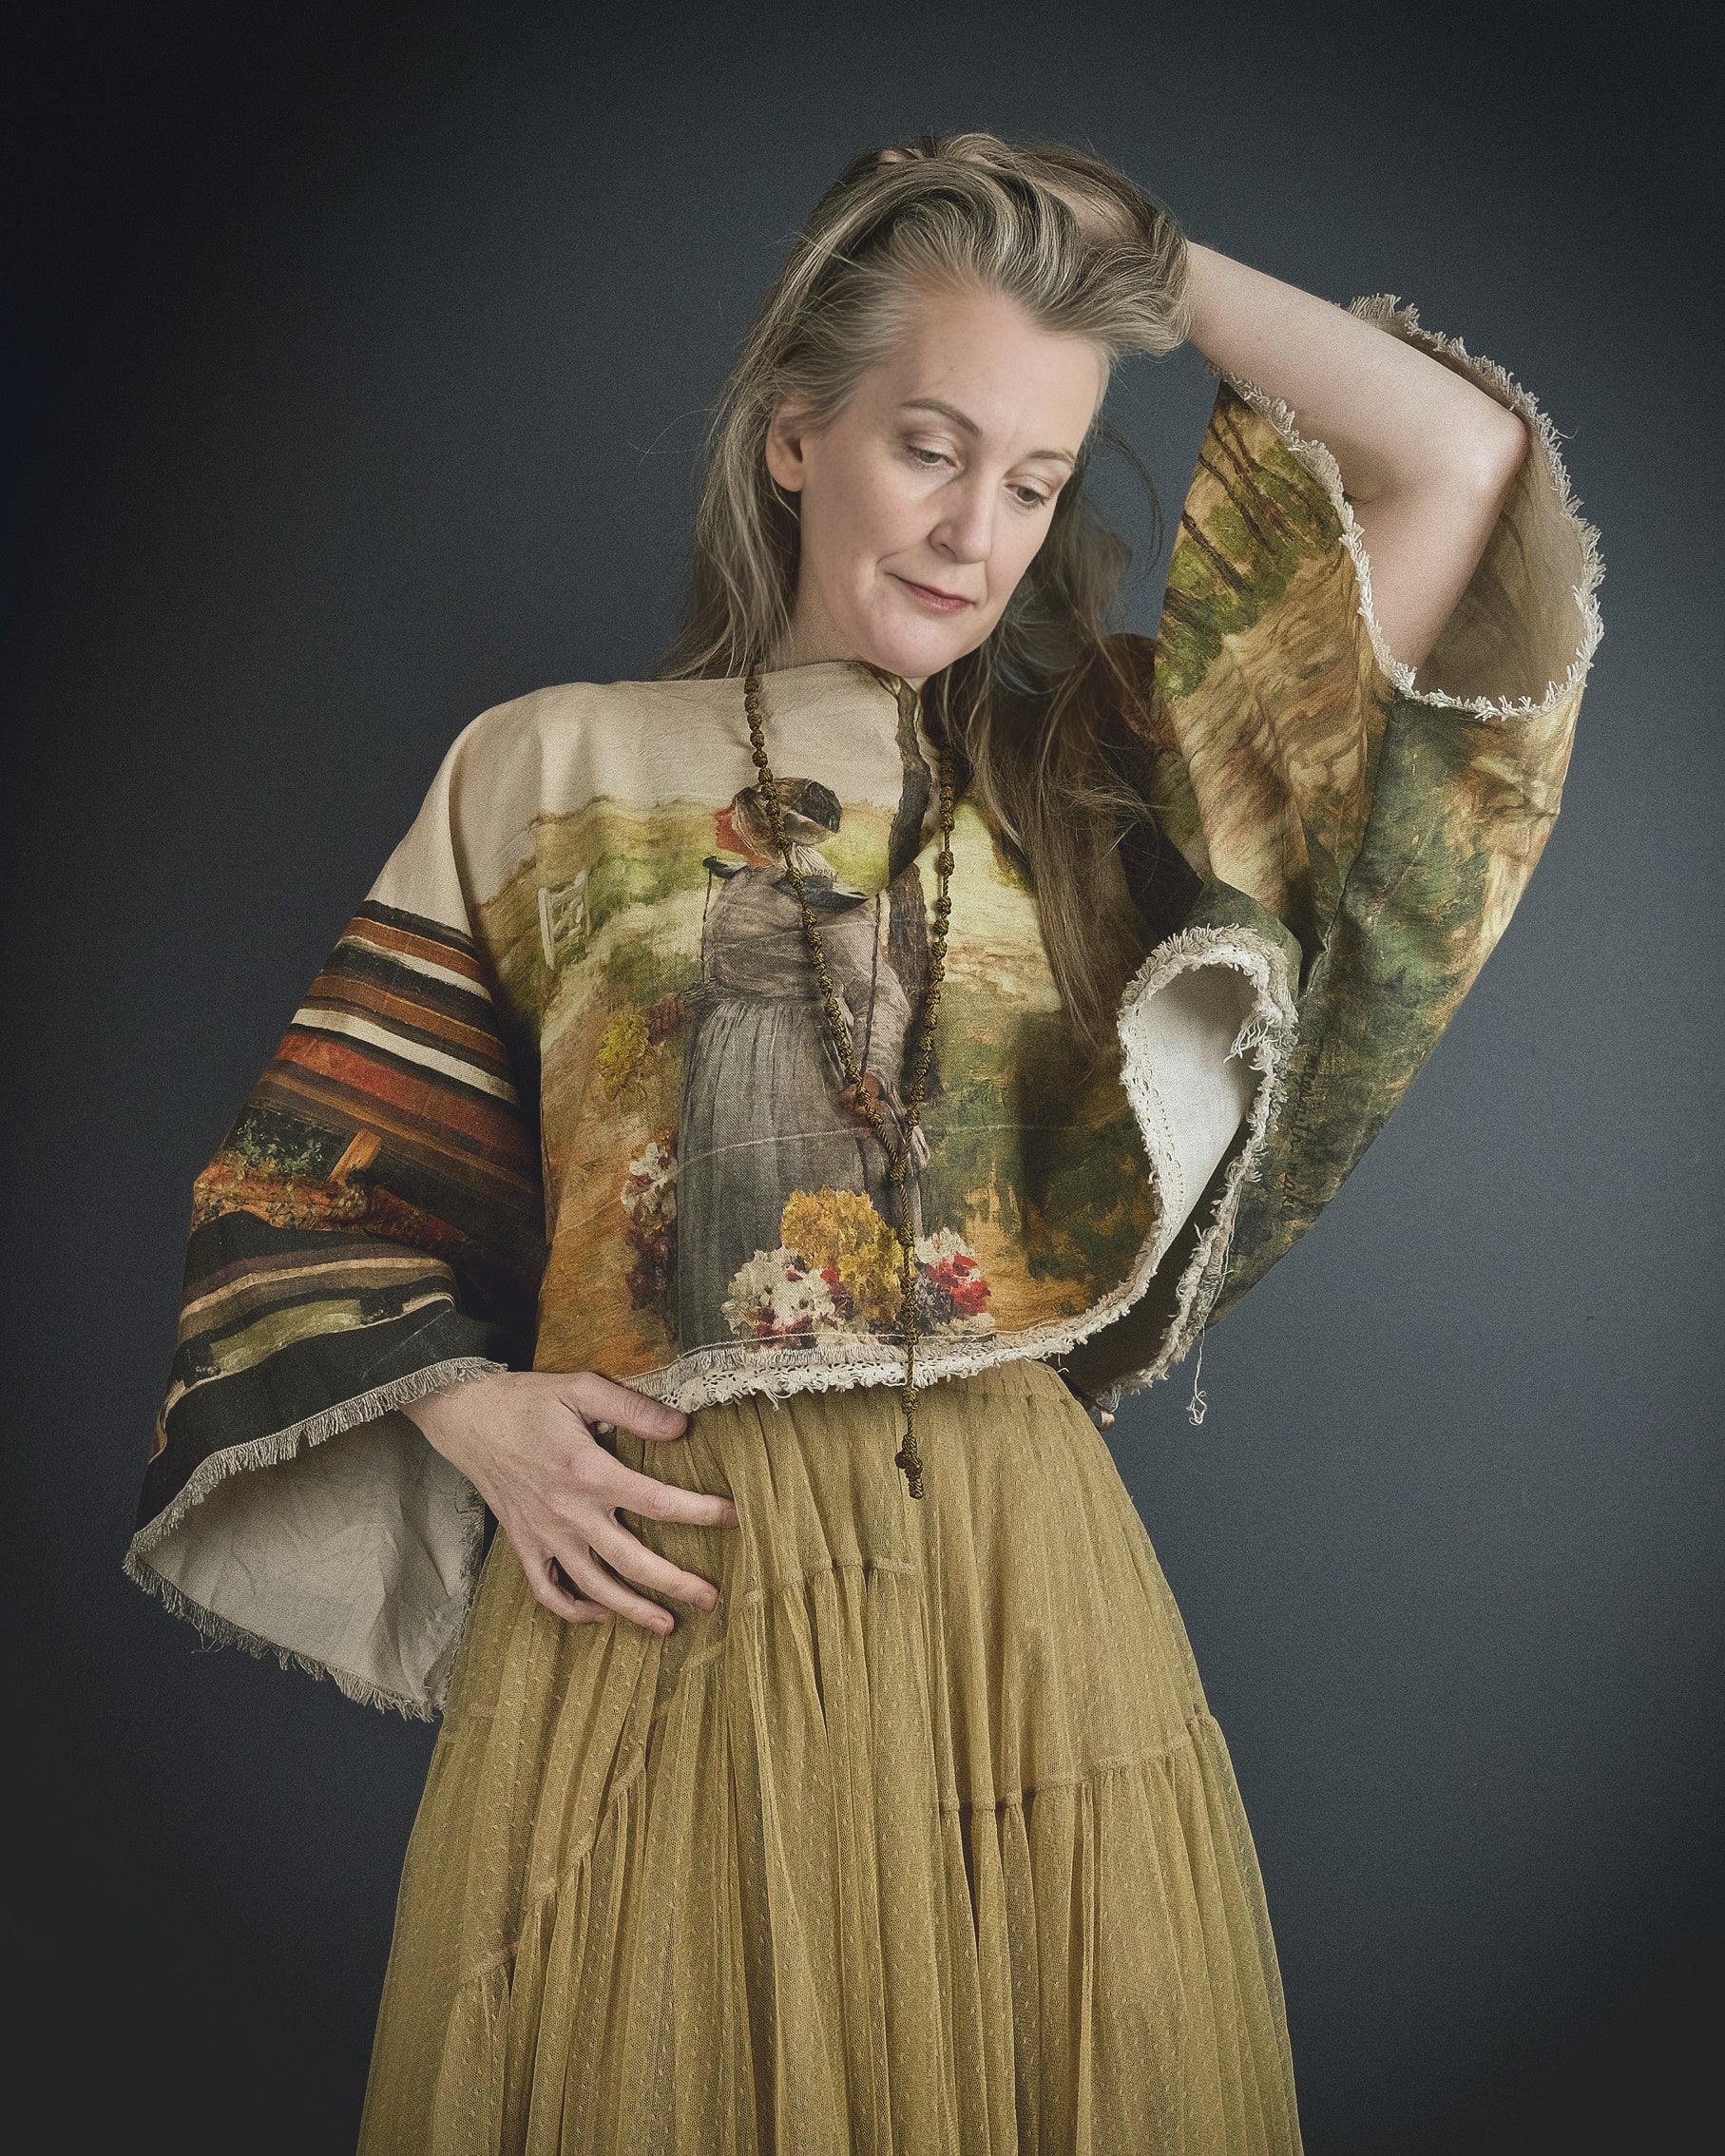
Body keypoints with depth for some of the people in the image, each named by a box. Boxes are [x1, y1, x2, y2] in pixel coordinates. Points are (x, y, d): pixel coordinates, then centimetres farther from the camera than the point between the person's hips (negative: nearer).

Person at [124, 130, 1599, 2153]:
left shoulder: (1087, 763, 9)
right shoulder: (548, 767, 8)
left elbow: (1463, 460, 1)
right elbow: (312, 1186, 9)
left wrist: (1140, 257, 9)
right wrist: (476, 1415, -7)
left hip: (1019, 1594, 1)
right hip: (648, 1590, -1)